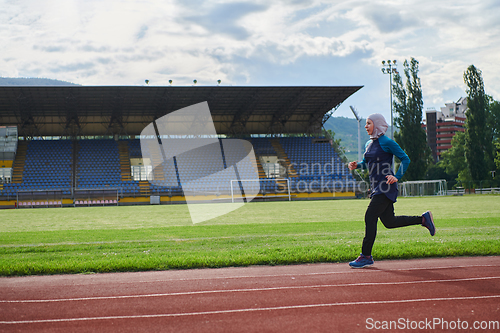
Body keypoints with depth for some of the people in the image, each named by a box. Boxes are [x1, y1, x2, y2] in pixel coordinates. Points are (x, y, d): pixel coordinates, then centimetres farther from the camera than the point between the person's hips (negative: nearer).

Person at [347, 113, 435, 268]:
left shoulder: (386, 142, -11)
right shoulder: (369, 144, 13)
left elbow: (405, 159, -10)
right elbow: (366, 163, 26)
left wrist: (397, 177, -21)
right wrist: (356, 165, 4)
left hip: (386, 187, -9)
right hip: (376, 187, 9)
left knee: (370, 217, -13)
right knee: (389, 222, 11)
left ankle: (366, 256, -7)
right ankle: (423, 219, 25)